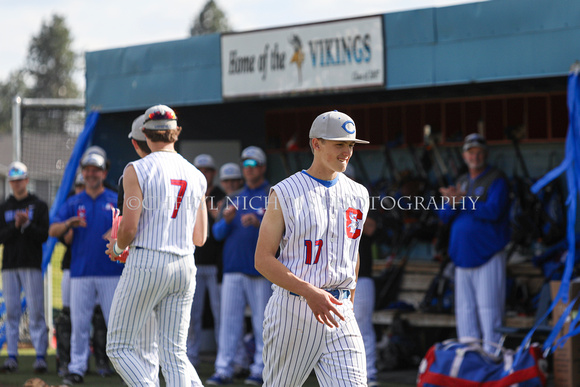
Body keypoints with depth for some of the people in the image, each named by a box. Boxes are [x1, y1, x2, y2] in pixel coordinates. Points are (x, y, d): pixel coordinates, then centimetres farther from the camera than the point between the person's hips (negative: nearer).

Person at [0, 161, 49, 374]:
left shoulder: (39, 206, 7)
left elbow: (44, 235, -1)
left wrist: (27, 224, -16)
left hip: (32, 264, -3)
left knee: (36, 311, -7)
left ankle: (40, 356, -7)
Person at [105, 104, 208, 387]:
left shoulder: (137, 170, -7)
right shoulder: (196, 176, 10)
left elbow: (129, 229, -13)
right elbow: (200, 238, 12)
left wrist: (117, 247, 8)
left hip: (146, 262, -5)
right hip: (184, 266, 5)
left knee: (119, 347, 4)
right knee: (174, 353, 8)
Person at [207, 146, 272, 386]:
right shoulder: (234, 199, 18)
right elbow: (218, 234, 15)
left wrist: (259, 223, -23)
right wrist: (226, 220, -6)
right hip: (233, 267, 4)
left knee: (262, 321, -1)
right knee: (229, 319, 1)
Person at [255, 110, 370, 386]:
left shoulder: (358, 195, 10)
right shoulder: (285, 193, -5)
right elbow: (263, 260, -9)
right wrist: (310, 293, -21)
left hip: (339, 313, 3)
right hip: (292, 309, -3)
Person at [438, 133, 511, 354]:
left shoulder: (496, 179, -2)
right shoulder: (462, 182, 19)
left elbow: (492, 211, -17)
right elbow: (444, 216, 14)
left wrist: (461, 201, -14)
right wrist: (452, 203, -8)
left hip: (488, 254, -7)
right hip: (463, 254, 7)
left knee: (488, 308, -10)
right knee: (464, 308, 8)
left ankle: (491, 355, -10)